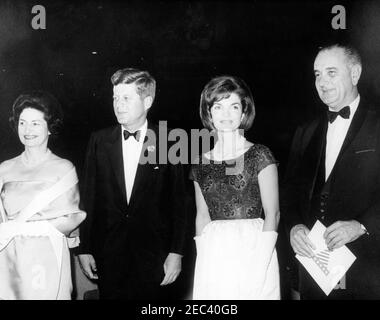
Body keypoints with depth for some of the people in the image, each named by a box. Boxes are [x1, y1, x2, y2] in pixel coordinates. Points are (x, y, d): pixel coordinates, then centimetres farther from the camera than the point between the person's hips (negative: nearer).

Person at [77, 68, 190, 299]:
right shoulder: (99, 141, 2)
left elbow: (179, 202, -3)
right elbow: (89, 198, 4)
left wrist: (176, 253, -6)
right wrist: (85, 249, 3)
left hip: (154, 256, -2)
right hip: (108, 256, 2)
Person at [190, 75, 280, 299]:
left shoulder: (260, 155, -5)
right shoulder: (201, 163, 7)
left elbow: (273, 214, -8)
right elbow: (202, 216, 10)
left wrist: (259, 267, -15)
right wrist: (203, 260, 0)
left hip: (253, 248, -3)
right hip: (212, 256, 3)